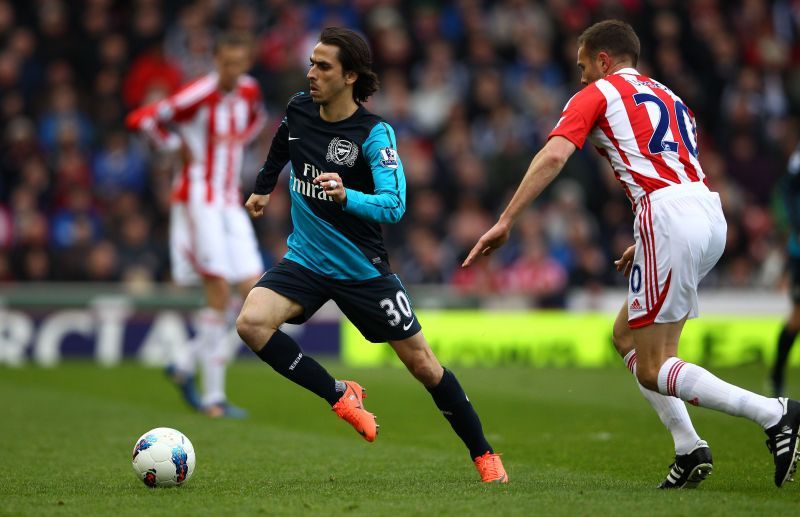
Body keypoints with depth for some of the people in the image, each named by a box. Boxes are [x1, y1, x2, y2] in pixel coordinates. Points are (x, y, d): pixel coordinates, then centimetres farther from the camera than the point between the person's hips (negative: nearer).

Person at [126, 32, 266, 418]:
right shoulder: (198, 95, -15)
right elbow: (141, 119, -15)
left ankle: (185, 365, 12)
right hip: (198, 199, -7)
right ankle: (213, 396, -6)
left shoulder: (249, 91, 7)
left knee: (254, 292, -3)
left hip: (230, 202, 7)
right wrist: (180, 148, -7)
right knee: (219, 294, -12)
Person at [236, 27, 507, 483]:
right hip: (305, 261, 4)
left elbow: (394, 205, -27)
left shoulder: (374, 133, -17)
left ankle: (483, 454, 19)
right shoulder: (299, 109, -3)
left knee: (421, 362, 1)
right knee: (251, 322, -24)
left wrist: (346, 196, -44)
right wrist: (264, 188, 36)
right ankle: (340, 395, -6)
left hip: (363, 269, -4)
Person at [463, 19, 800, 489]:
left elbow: (553, 156, -8)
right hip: (712, 215, 8)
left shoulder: (597, 95, 8)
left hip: (667, 214, -8)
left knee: (651, 370, -3)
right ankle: (690, 451, 8)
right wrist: (644, 244, 30)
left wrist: (506, 221, -9)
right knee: (627, 335, 21)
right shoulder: (669, 98, 30)